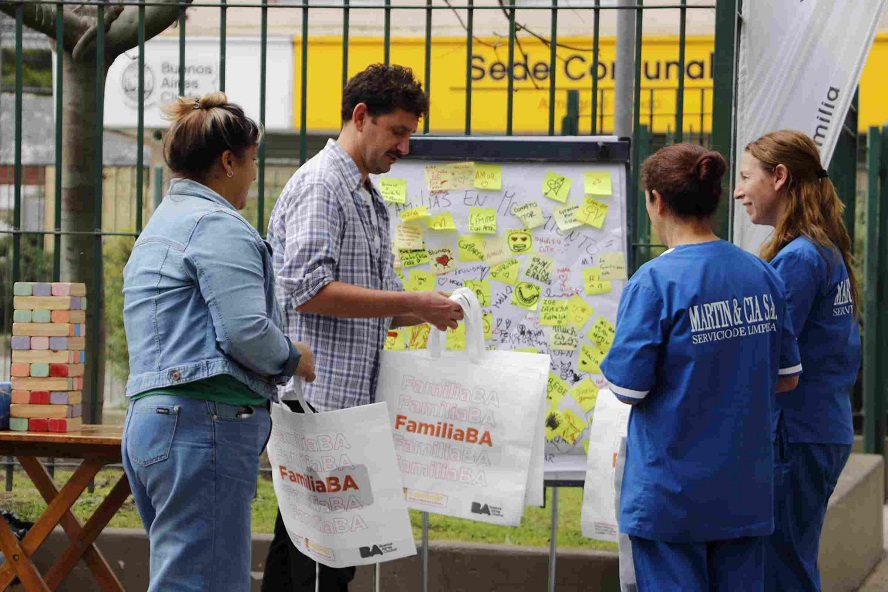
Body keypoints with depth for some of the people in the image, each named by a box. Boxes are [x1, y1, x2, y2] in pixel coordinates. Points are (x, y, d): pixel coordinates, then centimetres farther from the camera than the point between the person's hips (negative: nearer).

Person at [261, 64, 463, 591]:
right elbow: (310, 290, -20)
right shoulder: (321, 186, -8)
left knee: (297, 543, 11)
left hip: (350, 401, 10)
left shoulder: (370, 200, 22)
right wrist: (414, 302, -18)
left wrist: (428, 311, 7)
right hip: (317, 398, -10)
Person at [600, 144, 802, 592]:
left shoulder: (654, 282, -15)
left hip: (672, 494, -5)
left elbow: (628, 388, -14)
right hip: (745, 488, 5)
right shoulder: (761, 275, 3)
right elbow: (787, 377, 10)